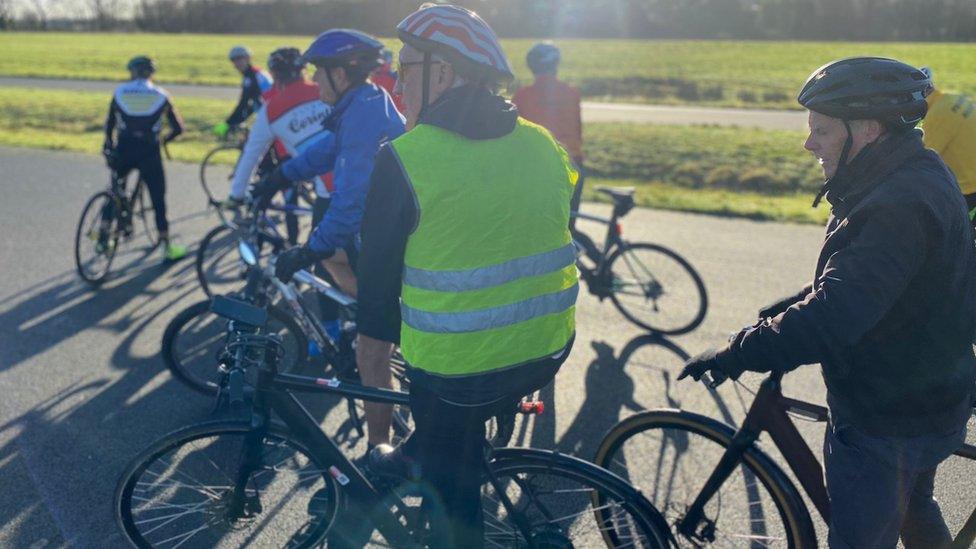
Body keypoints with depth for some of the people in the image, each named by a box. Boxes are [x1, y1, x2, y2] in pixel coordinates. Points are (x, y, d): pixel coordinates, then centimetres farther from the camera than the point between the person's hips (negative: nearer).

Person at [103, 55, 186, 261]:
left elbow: (109, 125, 11)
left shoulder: (120, 92, 8)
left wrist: (109, 147, 26)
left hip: (123, 151, 2)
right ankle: (167, 247, 7)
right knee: (158, 199, 6)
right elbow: (178, 128, 8)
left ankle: (103, 239, 20)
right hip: (149, 152, -2)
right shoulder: (160, 96, 6)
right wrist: (163, 140, 26)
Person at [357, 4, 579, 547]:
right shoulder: (543, 144, 2)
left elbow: (380, 257, -5)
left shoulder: (404, 157, -14)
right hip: (550, 349, 5)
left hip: (458, 369, -5)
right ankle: (414, 456, 51)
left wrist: (373, 332, 11)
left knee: (452, 484, 17)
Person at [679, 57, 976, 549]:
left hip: (885, 424, -10)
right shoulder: (916, 176, 4)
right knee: (913, 509, 32)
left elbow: (833, 319, -38)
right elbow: (853, 279, 14)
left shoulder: (902, 206, -30)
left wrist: (735, 354, -31)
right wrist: (791, 307, 6)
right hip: (921, 400, 10)